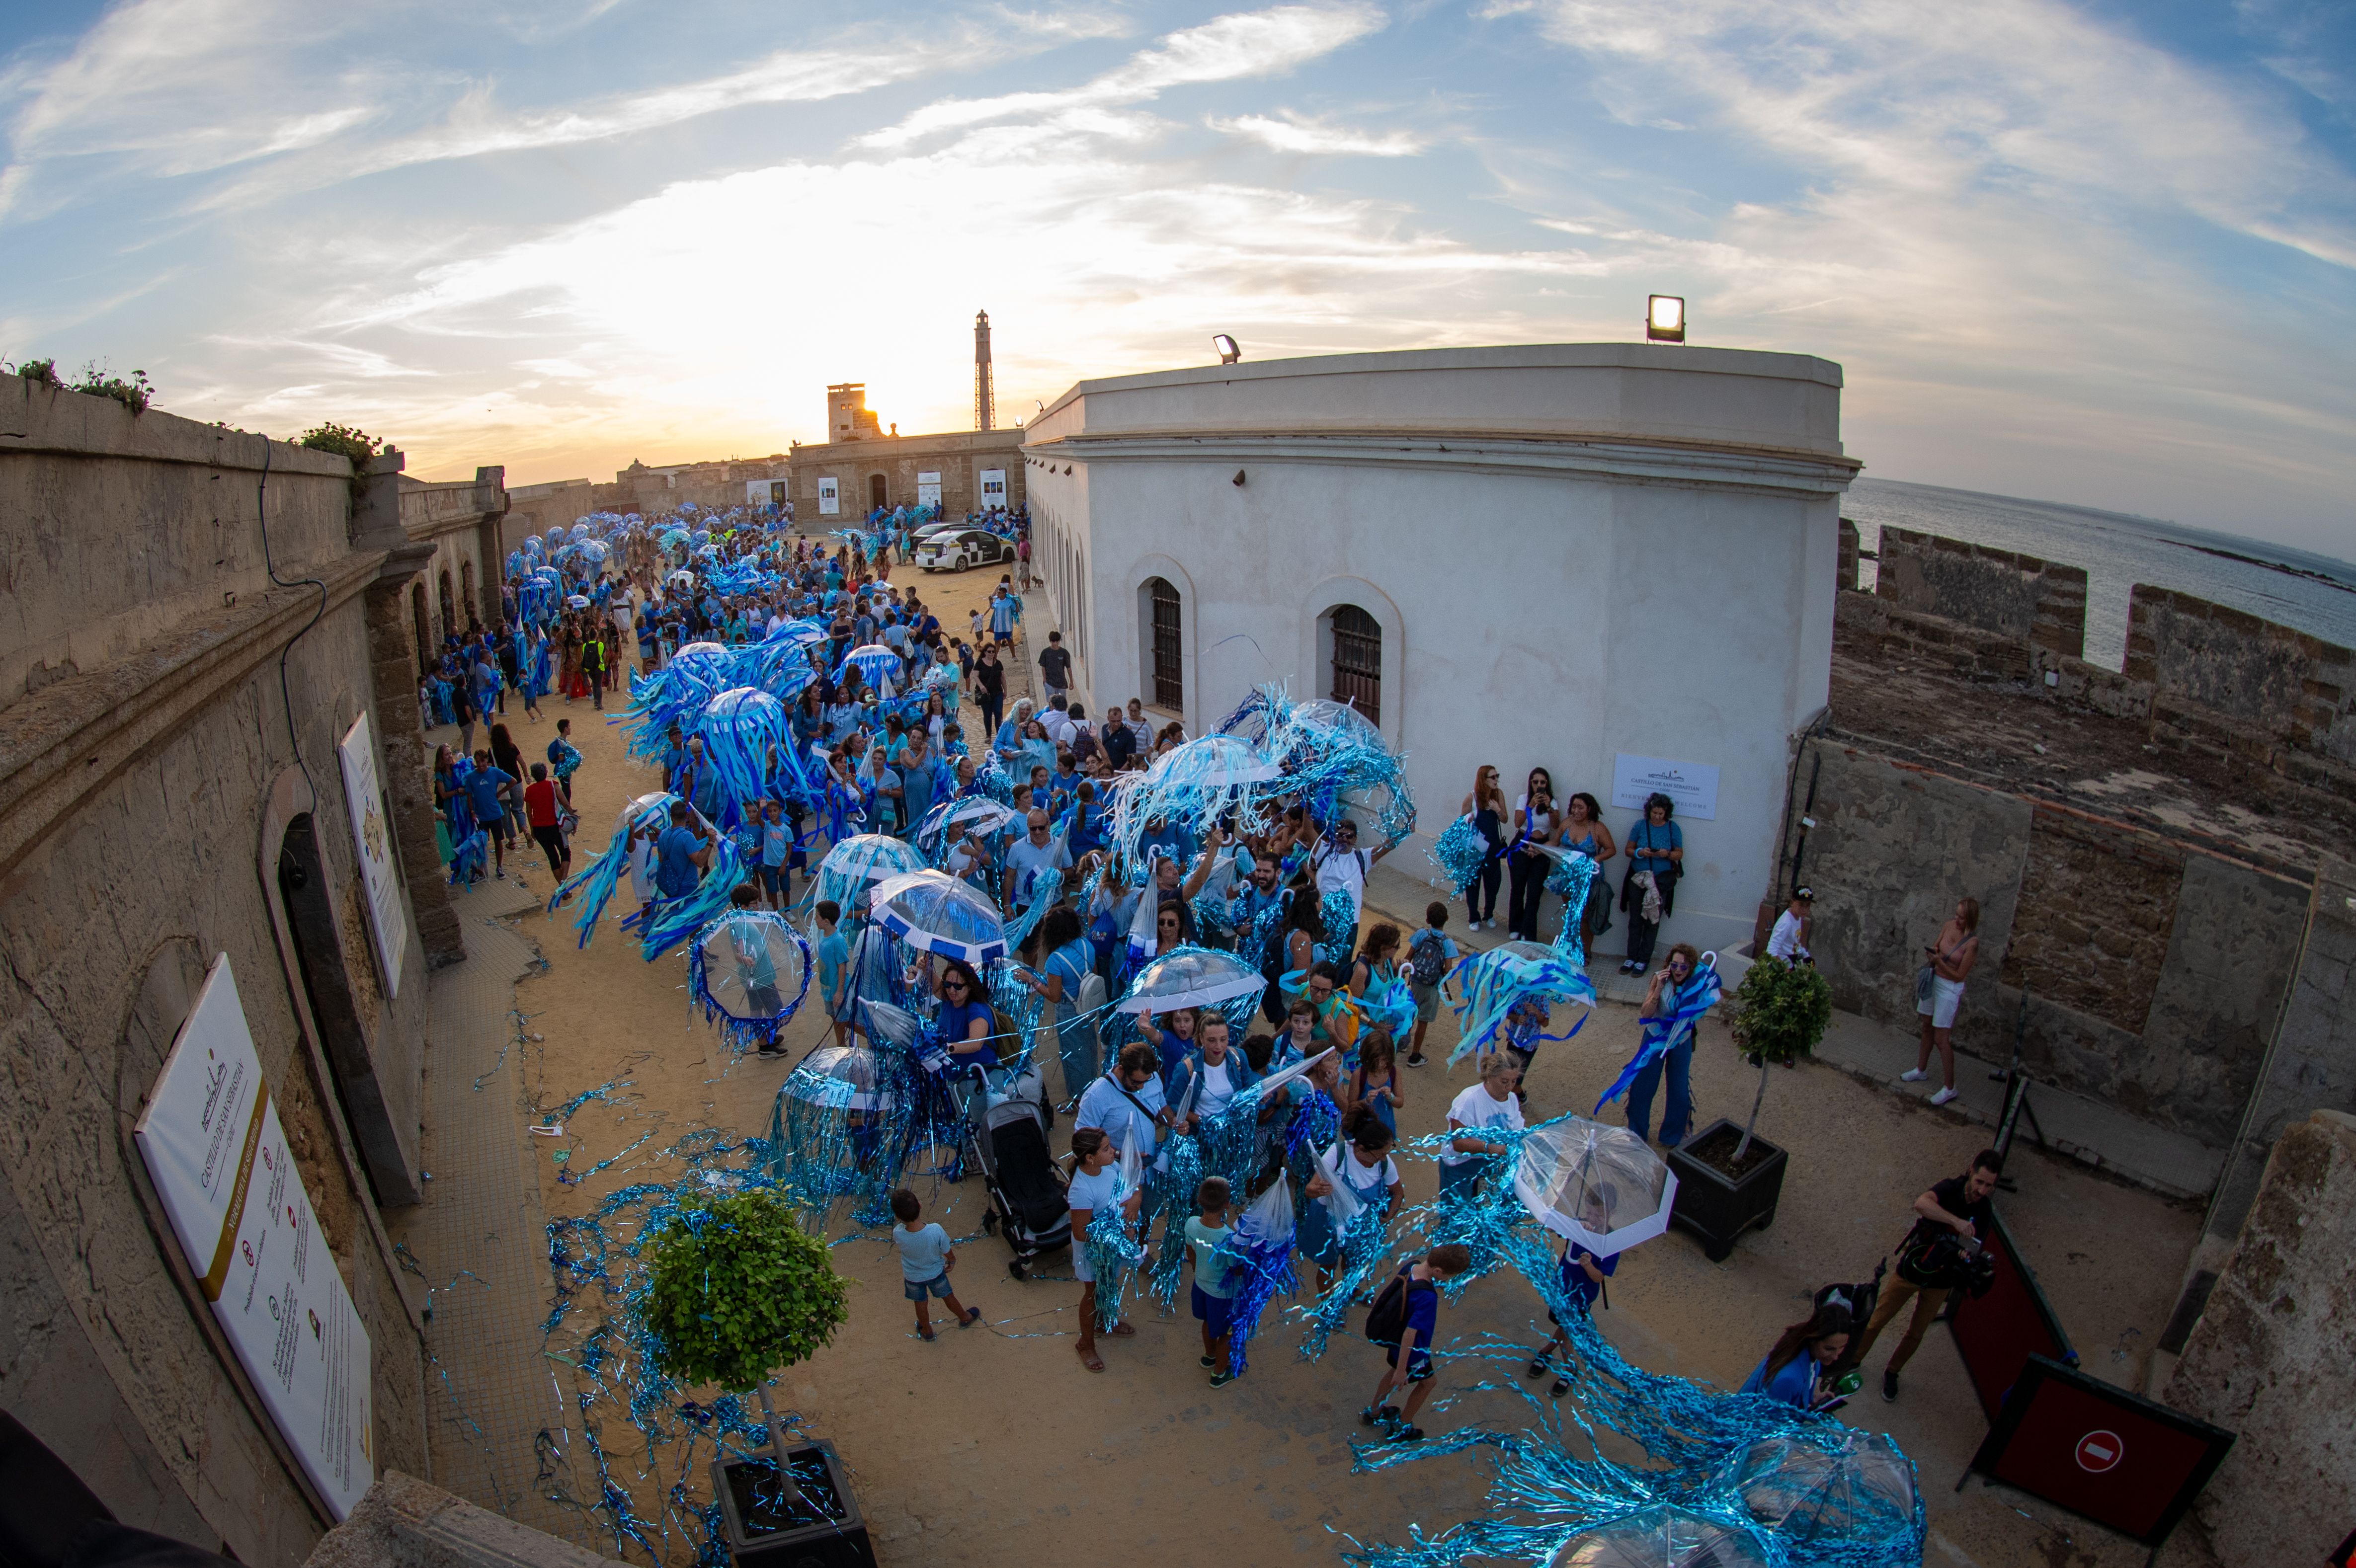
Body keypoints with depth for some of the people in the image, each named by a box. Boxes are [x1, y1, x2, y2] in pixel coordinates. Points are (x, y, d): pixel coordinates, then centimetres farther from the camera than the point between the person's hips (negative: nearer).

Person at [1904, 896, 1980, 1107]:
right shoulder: (1949, 926, -5)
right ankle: (1921, 1070, 38)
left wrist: (1939, 961, -28)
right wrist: (1932, 953, -10)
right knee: (1927, 1027, 21)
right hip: (1934, 980, 7)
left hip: (1950, 989, -7)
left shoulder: (1972, 943, -22)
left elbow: (1959, 976, -17)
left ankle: (1949, 1088, 9)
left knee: (1941, 1039, -2)